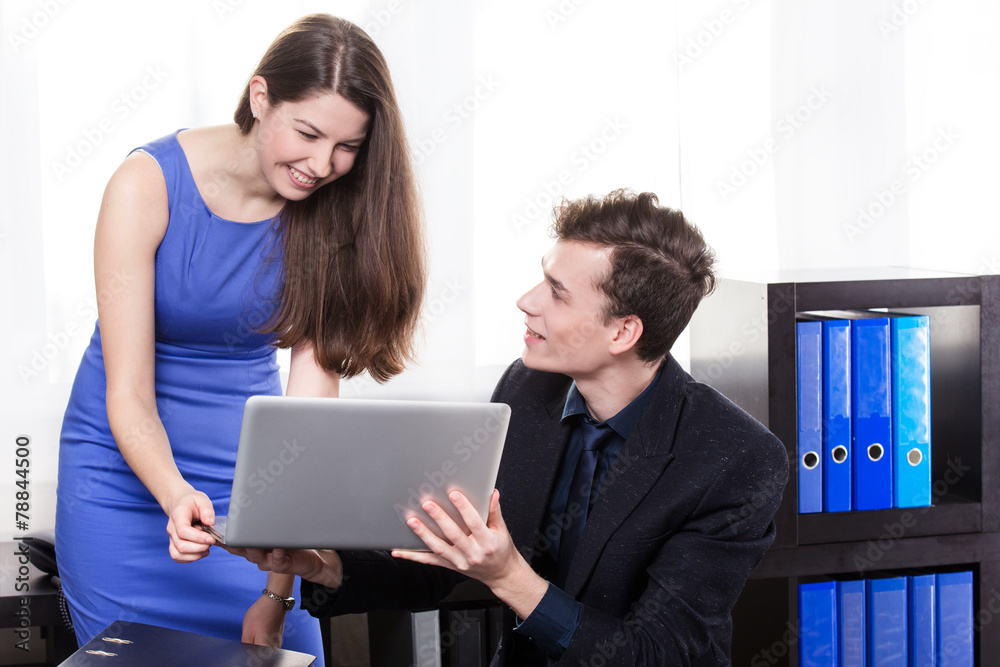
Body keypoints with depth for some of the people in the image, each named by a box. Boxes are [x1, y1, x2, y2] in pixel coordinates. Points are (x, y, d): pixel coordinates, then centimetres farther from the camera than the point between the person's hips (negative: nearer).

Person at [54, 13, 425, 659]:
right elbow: (128, 395, -20)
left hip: (250, 474, 3)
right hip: (129, 470, -2)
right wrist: (176, 496, -40)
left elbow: (309, 403, -16)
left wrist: (278, 594, -22)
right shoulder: (148, 186, -19)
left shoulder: (331, 217, -11)